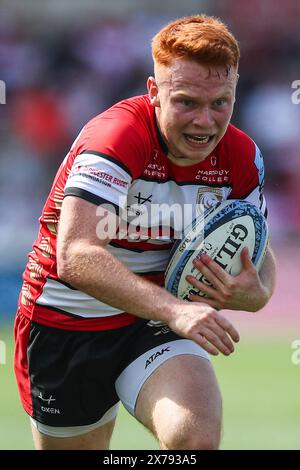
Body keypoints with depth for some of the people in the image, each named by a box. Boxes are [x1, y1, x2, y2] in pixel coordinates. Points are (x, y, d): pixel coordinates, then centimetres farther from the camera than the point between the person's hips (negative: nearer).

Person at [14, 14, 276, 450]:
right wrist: (174, 309, -48)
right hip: (65, 323, -3)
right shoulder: (114, 138, -26)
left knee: (198, 437, -27)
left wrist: (255, 294, -19)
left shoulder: (242, 157, -7)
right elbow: (75, 255, -37)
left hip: (158, 321, 3)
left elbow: (259, 255, 7)